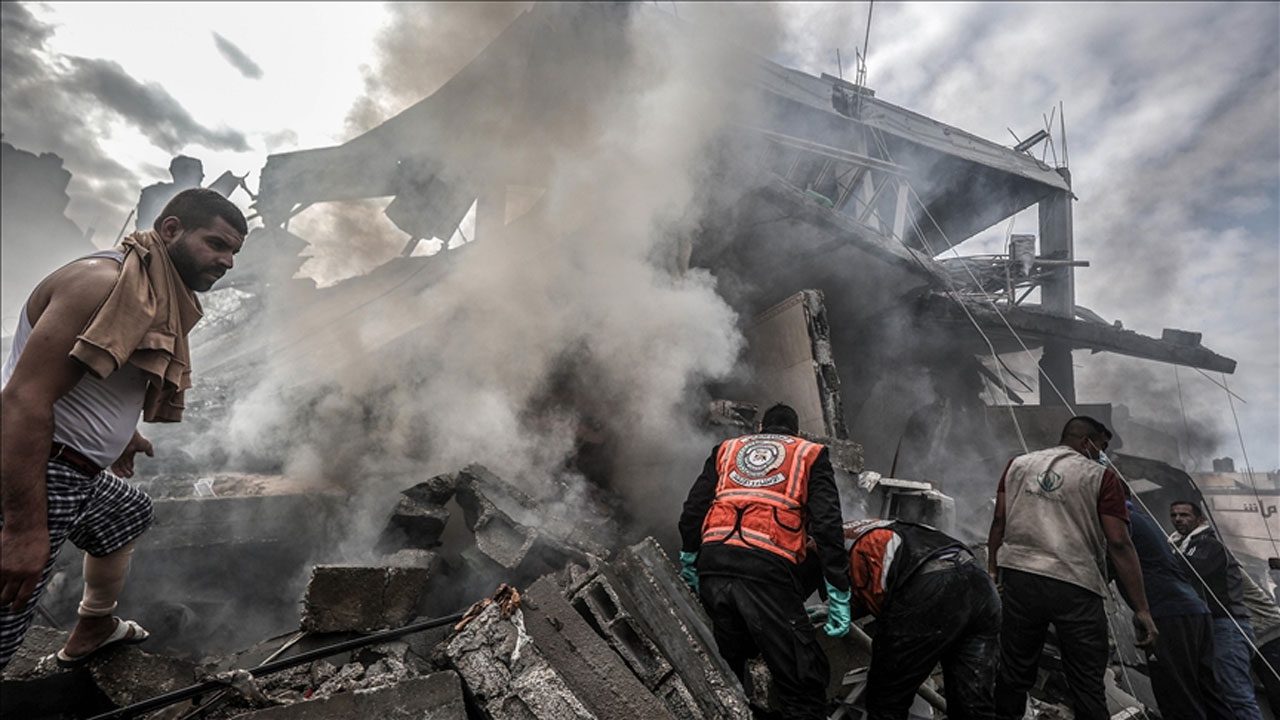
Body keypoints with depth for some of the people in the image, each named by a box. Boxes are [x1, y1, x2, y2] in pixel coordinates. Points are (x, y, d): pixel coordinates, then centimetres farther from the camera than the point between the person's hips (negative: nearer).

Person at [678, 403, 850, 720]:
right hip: (766, 570, -4)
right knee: (804, 685, 3)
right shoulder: (811, 454, 17)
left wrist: (689, 565, 30)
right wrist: (839, 601, 4)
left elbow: (692, 512, 18)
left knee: (728, 666, 25)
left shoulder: (726, 449, 26)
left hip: (712, 565, 4)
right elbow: (828, 527, 4)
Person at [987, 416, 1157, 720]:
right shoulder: (1101, 476, 1)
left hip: (1019, 578, 3)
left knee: (1013, 675, 14)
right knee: (1087, 687, 7)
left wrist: (992, 571, 13)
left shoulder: (1017, 465, 11)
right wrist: (1141, 609, -1)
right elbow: (1119, 544, -4)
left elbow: (999, 521, 7)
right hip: (1076, 587, -3)